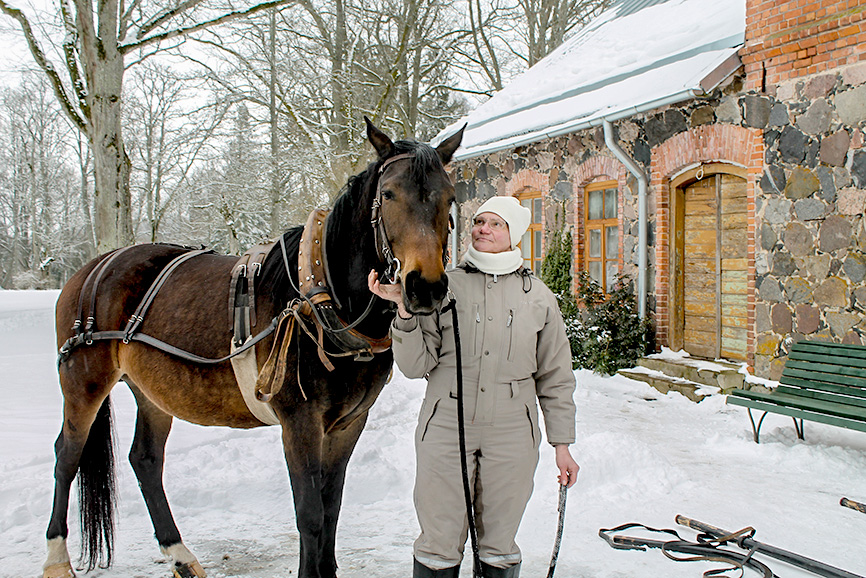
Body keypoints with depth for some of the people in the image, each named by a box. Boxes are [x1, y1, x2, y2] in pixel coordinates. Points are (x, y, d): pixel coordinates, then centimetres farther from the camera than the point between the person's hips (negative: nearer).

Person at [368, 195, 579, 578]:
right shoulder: (443, 287, -1)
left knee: (499, 546, 13)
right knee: (439, 543, 9)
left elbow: (555, 378, 8)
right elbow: (415, 365, -5)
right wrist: (405, 308, -18)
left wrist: (562, 444, 6)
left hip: (511, 435, 1)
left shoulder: (539, 297, 3)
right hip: (445, 428, -1)